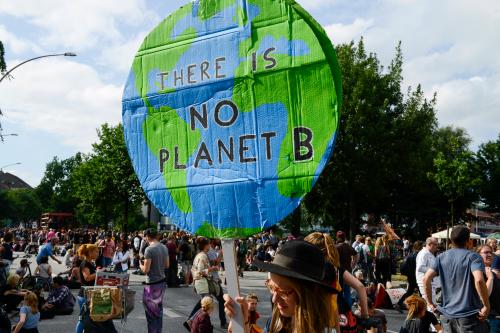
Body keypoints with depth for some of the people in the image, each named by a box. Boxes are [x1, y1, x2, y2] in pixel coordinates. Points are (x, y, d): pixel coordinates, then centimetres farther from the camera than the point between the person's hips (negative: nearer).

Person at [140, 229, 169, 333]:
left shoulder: (149, 249, -19)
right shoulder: (164, 247, 3)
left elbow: (146, 270, -18)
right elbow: (167, 265, 11)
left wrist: (141, 265, 1)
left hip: (152, 283, -7)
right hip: (162, 281, 7)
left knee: (151, 311, 4)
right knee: (158, 309, 18)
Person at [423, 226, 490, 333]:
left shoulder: (441, 257, 6)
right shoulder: (473, 257, -8)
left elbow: (426, 279, -3)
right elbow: (479, 280, -25)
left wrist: (430, 303, 6)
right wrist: (487, 306, -15)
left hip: (447, 315, 4)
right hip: (469, 315, -4)